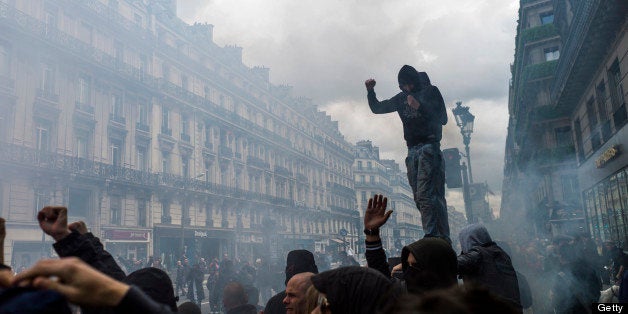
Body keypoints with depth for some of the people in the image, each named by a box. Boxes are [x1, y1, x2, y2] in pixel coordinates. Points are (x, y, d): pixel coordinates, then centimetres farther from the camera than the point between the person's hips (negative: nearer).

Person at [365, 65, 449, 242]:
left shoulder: (431, 92, 4)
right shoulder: (401, 98, 18)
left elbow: (443, 118, -3)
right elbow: (376, 108, 22)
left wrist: (420, 107, -13)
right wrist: (370, 91, 6)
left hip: (429, 148, -6)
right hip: (412, 151, 6)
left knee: (425, 194, -17)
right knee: (419, 197, 2)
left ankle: (431, 236, -18)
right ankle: (441, 238, 6)